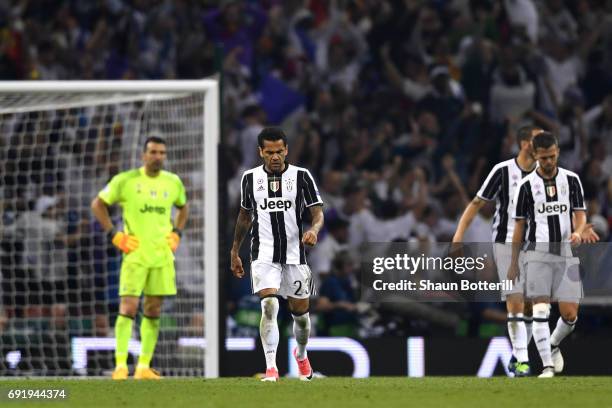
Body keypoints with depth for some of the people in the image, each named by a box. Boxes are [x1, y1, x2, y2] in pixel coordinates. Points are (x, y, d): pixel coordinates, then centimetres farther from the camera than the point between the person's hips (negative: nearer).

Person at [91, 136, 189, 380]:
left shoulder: (173, 183, 7)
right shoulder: (125, 180, -5)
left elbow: (183, 207, 27)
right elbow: (98, 204, 4)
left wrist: (176, 233, 12)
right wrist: (114, 235, -4)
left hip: (162, 255, 4)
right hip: (135, 254, -4)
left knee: (153, 311, 5)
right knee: (128, 307, -11)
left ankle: (144, 367, 9)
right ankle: (120, 365, -11)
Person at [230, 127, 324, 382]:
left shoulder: (301, 176, -1)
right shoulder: (250, 178, 4)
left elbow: (317, 211, -3)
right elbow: (244, 216, 17)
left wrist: (314, 229, -26)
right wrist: (235, 251, 18)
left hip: (295, 254, 1)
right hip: (264, 254, -1)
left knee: (300, 312, 11)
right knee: (269, 306, -20)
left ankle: (301, 355, 41)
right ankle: (271, 367, -22)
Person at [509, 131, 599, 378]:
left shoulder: (571, 180, 7)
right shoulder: (527, 186, 3)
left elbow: (580, 214, 3)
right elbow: (519, 226, 7)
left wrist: (578, 232, -21)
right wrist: (514, 262, 6)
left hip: (566, 253, 2)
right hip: (538, 253, -2)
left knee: (569, 314, -2)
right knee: (540, 310, -13)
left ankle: (553, 345, 29)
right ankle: (548, 365, -9)